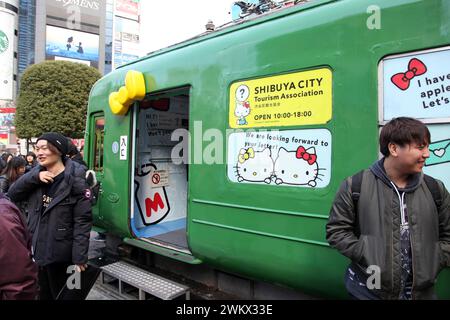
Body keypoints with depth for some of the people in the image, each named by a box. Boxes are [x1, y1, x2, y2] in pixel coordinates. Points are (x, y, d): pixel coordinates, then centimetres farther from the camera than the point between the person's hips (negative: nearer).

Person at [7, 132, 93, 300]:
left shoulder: (75, 180, -16)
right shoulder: (37, 173, 5)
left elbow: (82, 222, -17)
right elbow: (12, 194, -1)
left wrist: (79, 258, -19)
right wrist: (35, 177, -17)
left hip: (61, 256, -6)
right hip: (37, 250, 6)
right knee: (43, 294, 21)